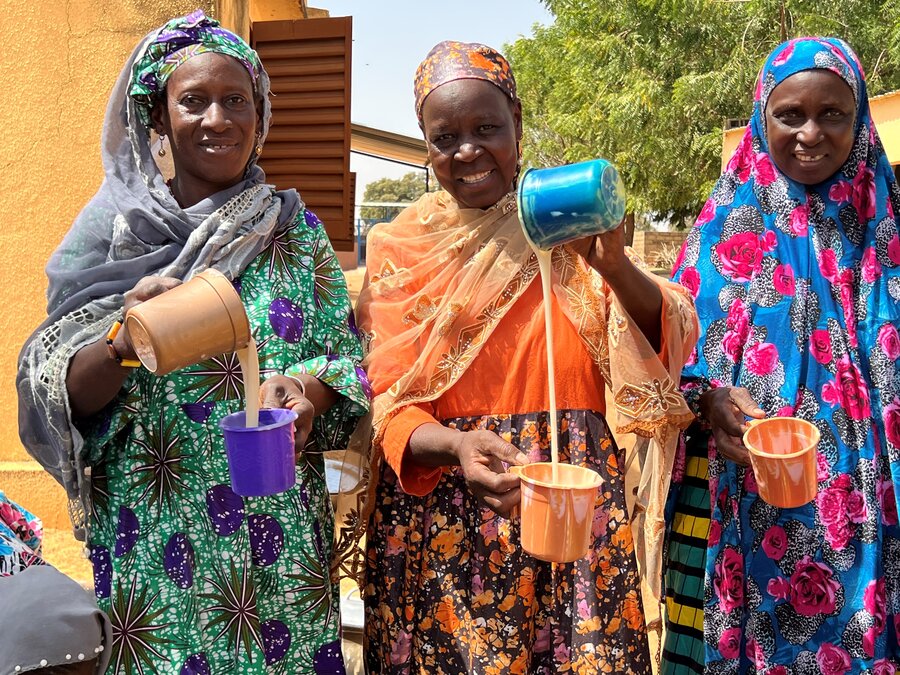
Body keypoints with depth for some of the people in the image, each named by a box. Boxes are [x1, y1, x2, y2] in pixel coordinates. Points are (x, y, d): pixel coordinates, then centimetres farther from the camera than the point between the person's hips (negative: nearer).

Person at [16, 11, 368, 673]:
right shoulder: (113, 235, 0)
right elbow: (62, 398, -3)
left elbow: (348, 359, 2)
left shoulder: (296, 232, 2)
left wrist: (307, 390, -19)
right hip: (151, 539, 0)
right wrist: (124, 344, -23)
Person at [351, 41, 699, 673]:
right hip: (439, 517, 0)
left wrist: (614, 267, -24)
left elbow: (670, 343, -5)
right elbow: (388, 406, -3)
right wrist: (456, 446, -24)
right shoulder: (399, 248, 2)